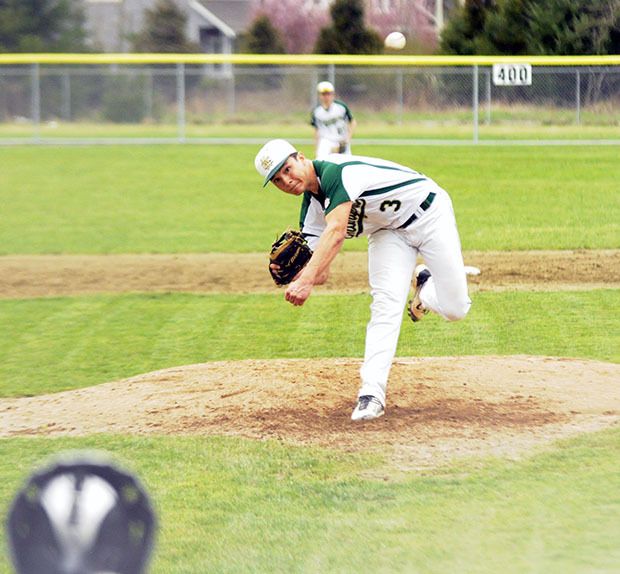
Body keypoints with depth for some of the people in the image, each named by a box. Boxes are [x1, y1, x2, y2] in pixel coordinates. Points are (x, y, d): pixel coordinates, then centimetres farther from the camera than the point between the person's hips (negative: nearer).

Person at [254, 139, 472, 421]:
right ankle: (371, 393, -19)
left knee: (454, 309, -9)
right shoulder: (311, 208, -7)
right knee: (386, 305, -17)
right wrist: (296, 275, -30)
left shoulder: (336, 170, -33)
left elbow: (336, 231, -47)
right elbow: (320, 273, -8)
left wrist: (306, 281, -56)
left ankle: (426, 286, 24)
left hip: (428, 214, -6)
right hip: (388, 231, 6)